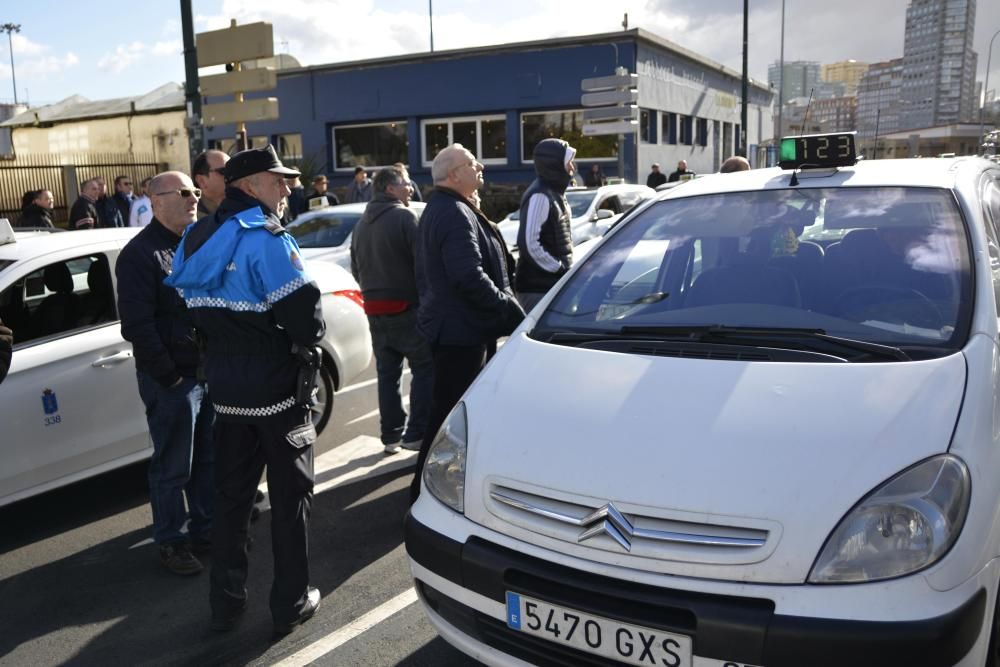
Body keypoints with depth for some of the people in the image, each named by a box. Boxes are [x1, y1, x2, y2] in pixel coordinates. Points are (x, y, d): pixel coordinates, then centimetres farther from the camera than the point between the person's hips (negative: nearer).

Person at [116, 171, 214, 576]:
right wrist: (167, 375, -15)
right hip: (173, 378, -7)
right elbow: (136, 324, -16)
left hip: (210, 371, 7)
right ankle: (170, 543, 19)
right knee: (173, 467, 4)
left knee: (209, 459, 16)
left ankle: (205, 529, 31)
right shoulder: (141, 253, -10)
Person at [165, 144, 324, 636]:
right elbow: (306, 319, -21)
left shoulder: (196, 239, 6)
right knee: (291, 494, 7)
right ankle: (291, 603, 17)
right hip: (277, 387, -6)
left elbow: (190, 311, 9)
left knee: (231, 493, 16)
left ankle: (225, 601, 27)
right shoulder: (265, 239, -17)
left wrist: (226, 341, 12)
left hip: (226, 387, 7)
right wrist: (306, 337, -1)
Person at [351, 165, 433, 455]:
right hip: (406, 307, -7)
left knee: (387, 372, 13)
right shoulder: (404, 217, -12)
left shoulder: (362, 224, 14)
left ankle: (391, 435, 17)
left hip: (375, 309, 8)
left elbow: (356, 268, 19)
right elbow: (421, 260, -16)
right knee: (425, 367, 1)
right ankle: (416, 433, -2)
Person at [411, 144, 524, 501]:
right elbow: (469, 277, -27)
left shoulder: (439, 209, 17)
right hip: (461, 328, -11)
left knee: (448, 409, 19)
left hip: (449, 322, 11)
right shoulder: (456, 214, -18)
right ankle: (427, 489, 6)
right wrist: (509, 309, -19)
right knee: (449, 413, -4)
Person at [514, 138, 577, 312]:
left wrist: (565, 268, 11)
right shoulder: (539, 196, -16)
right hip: (538, 286, -9)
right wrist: (559, 268, -18)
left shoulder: (554, 192, 14)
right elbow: (528, 242, -23)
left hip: (553, 283, 9)